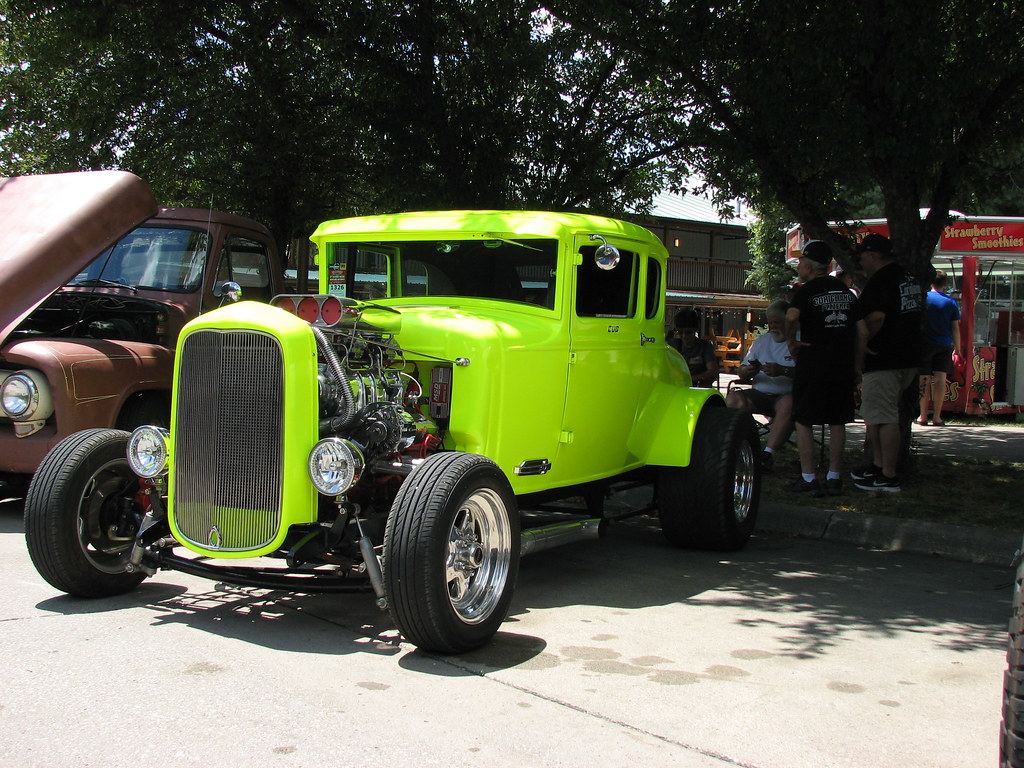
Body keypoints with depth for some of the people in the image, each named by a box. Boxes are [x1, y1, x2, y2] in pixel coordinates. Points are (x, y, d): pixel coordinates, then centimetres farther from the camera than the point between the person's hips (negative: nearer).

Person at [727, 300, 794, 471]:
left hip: (786, 394, -4)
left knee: (788, 403, -39)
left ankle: (768, 453, -36)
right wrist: (747, 371, -9)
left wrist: (783, 370, -26)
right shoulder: (761, 341, 20)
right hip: (759, 394, 5)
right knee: (733, 398, -24)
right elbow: (741, 372, 17)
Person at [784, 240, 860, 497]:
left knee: (804, 421, 3)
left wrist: (791, 341, -11)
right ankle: (834, 478, 10)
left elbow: (791, 316, -26)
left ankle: (808, 478, 0)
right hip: (843, 366, 5)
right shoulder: (847, 291, 12)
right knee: (837, 422, 10)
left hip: (812, 366, -5)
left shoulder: (808, 290, -7)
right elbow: (859, 328, 15)